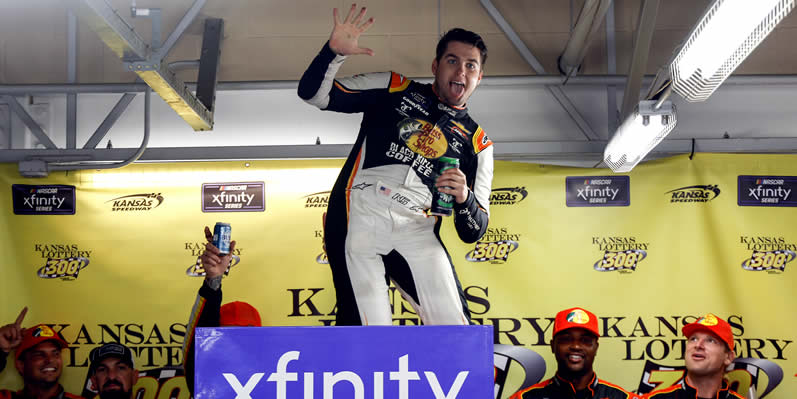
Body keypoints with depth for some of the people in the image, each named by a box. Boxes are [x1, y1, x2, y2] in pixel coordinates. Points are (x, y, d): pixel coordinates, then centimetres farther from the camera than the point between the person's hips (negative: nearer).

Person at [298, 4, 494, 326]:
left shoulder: (477, 142, 20)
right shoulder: (395, 89, 17)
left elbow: (473, 232, 16)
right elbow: (313, 93, 13)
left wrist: (464, 199, -6)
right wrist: (334, 52, -5)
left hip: (416, 230, 3)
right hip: (358, 213, -2)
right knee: (369, 335, -18)